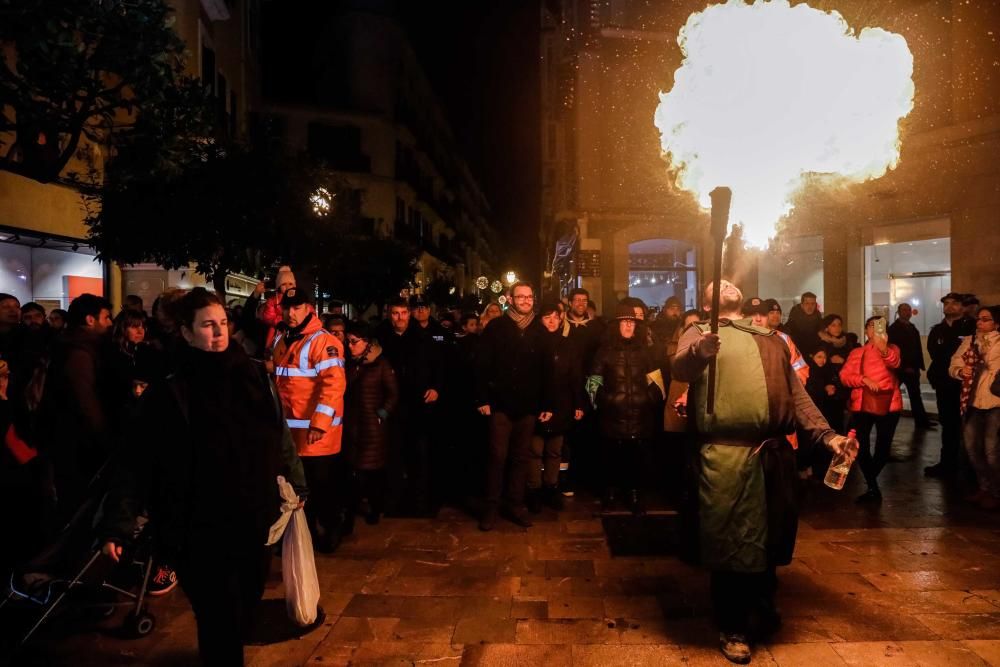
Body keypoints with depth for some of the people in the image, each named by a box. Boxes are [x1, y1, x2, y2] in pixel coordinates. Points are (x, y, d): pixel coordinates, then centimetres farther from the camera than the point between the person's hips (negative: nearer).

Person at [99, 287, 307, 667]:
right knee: (219, 624, 2)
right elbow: (136, 462, -12)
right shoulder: (171, 393, -11)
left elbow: (280, 439, 9)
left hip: (255, 523, 4)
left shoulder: (256, 377, 0)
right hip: (201, 533, -4)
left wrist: (295, 485, 14)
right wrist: (116, 525, -17)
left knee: (244, 614, 20)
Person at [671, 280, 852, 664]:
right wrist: (699, 352, -34)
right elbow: (680, 368, -12)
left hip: (775, 452, 5)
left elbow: (797, 395, 21)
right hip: (726, 453, -4)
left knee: (773, 535, 16)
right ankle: (733, 628, 19)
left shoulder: (771, 340, 24)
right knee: (732, 540, 2)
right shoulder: (700, 334, 10)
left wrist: (827, 435, 9)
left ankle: (763, 603, 42)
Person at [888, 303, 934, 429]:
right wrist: (905, 366, -17)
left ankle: (921, 421, 10)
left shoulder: (912, 328, 13)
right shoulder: (893, 328, -7)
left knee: (915, 395, 8)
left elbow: (917, 348, 12)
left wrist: (918, 365, 3)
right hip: (899, 368, -6)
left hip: (912, 368, 6)